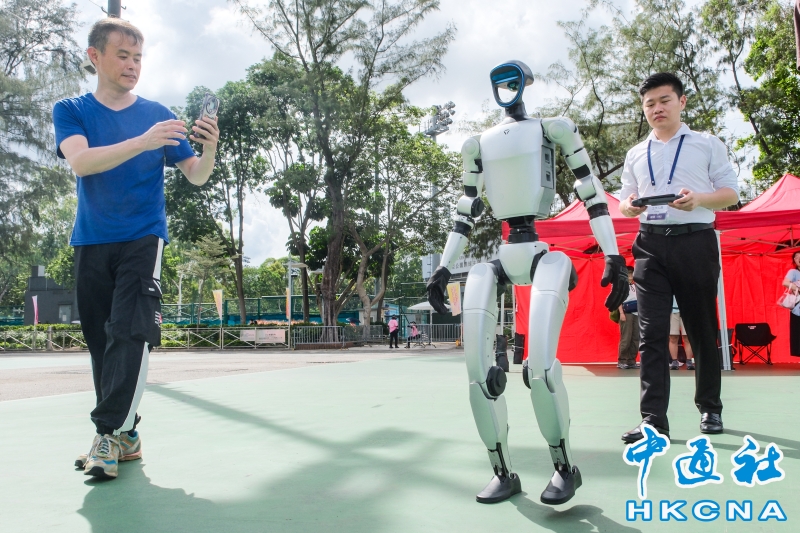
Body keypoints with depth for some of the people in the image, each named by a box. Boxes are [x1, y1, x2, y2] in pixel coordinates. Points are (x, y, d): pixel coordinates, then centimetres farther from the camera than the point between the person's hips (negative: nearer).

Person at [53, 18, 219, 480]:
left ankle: (111, 434, -14)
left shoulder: (158, 114, 6)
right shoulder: (71, 111, 6)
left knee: (130, 334, -16)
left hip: (143, 239, -2)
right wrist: (142, 142, -29)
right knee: (101, 340, 4)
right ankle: (126, 436, 13)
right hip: (91, 243, 2)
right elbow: (80, 160, -15)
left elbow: (195, 175, 2)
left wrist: (209, 150, -21)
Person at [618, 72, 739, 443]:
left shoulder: (707, 144, 9)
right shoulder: (636, 154, 18)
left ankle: (709, 408, 23)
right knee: (651, 332, -7)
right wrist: (629, 206, -5)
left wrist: (699, 199, -16)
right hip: (651, 245, 2)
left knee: (702, 329, 5)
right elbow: (626, 200, 19)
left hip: (696, 242, -2)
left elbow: (731, 193, 5)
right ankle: (654, 419, -8)